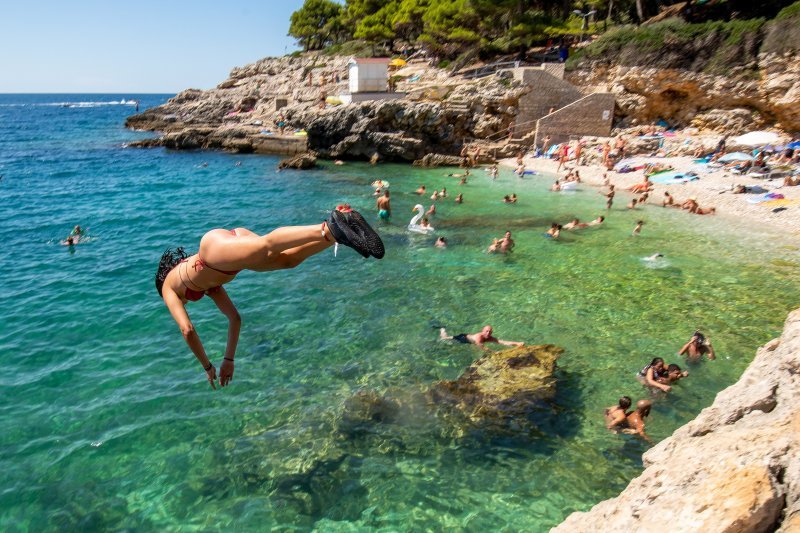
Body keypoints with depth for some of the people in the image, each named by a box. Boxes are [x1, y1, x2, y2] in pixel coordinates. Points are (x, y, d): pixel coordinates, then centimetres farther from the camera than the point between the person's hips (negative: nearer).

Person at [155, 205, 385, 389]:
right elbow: (235, 319, 43)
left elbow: (187, 330, 21)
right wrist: (228, 360, 48)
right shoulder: (207, 284, 44)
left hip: (216, 244, -6)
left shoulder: (168, 286, 31)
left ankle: (327, 227, -56)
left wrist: (207, 367, 32)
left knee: (266, 246, -32)